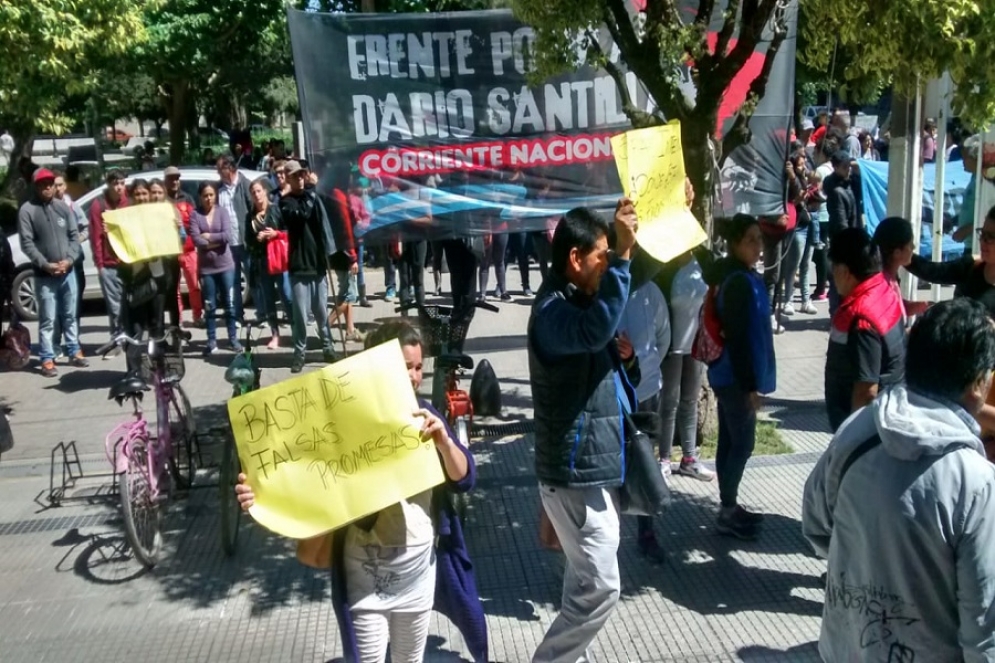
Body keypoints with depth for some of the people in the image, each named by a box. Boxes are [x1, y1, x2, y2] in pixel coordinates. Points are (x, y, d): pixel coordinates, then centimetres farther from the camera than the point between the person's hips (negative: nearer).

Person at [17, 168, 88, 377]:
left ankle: (75, 353, 24)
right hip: (44, 275, -4)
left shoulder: (63, 207, 7)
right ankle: (47, 359, 6)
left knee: (70, 315, 14)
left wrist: (69, 259, -10)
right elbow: (27, 243, -9)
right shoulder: (27, 210, -4)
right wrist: (45, 265, -17)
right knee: (47, 319, -1)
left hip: (68, 271, 4)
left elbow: (75, 235, 5)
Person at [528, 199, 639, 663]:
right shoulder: (553, 310, -21)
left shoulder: (573, 299, 10)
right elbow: (596, 328, -42)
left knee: (585, 581, 20)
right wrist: (623, 254, -42)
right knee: (600, 587, -5)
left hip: (591, 467, 10)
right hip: (577, 473, -10)